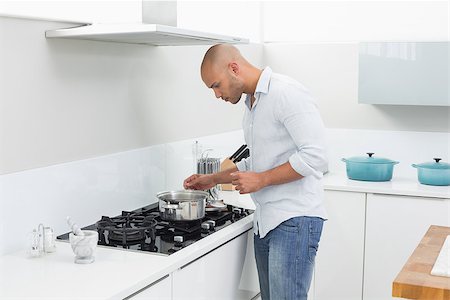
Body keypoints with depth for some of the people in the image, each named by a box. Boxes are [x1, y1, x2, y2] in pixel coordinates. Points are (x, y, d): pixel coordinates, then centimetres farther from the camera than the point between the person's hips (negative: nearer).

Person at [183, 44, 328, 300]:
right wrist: (213, 179, 22)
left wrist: (261, 180, -15)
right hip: (265, 221, 9)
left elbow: (315, 156, -19)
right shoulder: (251, 103, 17)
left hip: (295, 220, -9)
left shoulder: (286, 93, -12)